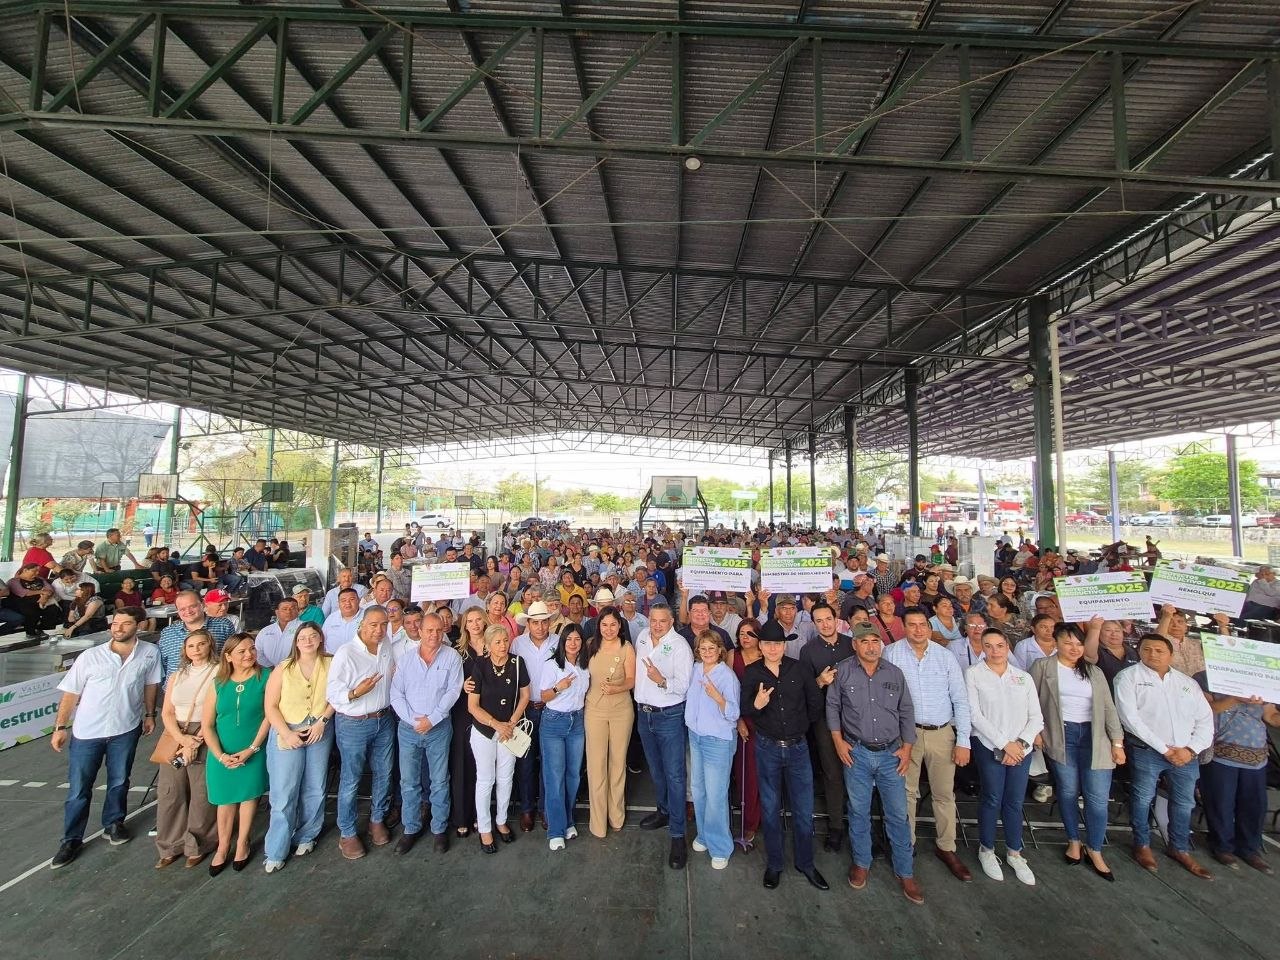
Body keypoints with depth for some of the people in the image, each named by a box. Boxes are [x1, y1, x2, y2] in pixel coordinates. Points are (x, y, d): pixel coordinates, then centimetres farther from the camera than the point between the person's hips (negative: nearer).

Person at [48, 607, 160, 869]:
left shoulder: (150, 653, -10)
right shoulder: (90, 657, -12)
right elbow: (70, 693, -3)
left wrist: (149, 714, 9)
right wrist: (60, 727, -5)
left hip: (126, 729, 1)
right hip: (86, 731, 0)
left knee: (119, 781, 15)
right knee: (78, 788, 8)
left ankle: (114, 824, 36)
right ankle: (72, 839, 26)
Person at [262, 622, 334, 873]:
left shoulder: (330, 664, -4)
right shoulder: (283, 668, -5)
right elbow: (271, 706, -4)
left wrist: (322, 722, -12)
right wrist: (286, 733, -13)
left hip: (320, 732, 1)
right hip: (286, 733, -1)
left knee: (315, 789, 11)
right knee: (284, 793, 1)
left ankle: (306, 836, 31)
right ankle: (276, 851, 17)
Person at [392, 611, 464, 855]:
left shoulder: (452, 657, -6)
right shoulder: (406, 659, 1)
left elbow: (453, 691, -10)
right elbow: (396, 693, -2)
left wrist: (432, 719, -15)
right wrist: (413, 718, -12)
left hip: (439, 728, -2)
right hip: (408, 728, 2)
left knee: (439, 781, 9)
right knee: (409, 781, 12)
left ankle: (439, 829, 25)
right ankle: (411, 828, 30)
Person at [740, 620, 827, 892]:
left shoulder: (799, 669, -7)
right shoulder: (751, 673, -8)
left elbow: (815, 701, 6)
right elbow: (743, 709, -7)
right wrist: (756, 705, -28)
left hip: (798, 747, 1)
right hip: (767, 747, 0)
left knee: (804, 809, 10)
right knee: (770, 808, 14)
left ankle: (805, 863, 32)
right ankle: (774, 864, 32)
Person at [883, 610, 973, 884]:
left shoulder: (945, 656, -1)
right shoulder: (892, 653, -8)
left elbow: (960, 699, 1)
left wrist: (963, 740, -2)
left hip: (942, 733, 2)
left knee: (945, 794, 11)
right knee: (907, 792, 9)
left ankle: (946, 848, 29)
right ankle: (906, 845, 25)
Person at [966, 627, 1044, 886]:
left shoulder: (1024, 677, 5)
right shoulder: (974, 673, -6)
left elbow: (1036, 717, 3)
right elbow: (974, 715, -10)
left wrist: (1021, 743, -10)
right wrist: (1004, 744, -12)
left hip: (1021, 749, 3)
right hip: (990, 748, -3)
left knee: (1015, 802, 11)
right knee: (992, 800, 6)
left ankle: (1014, 853, 32)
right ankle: (986, 850, 26)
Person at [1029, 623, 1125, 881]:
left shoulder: (1095, 672, 12)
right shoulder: (1042, 666, 1)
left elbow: (1108, 707, 10)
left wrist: (1117, 742, 4)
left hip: (1093, 736, 2)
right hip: (1060, 736, -2)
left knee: (1098, 797, 1)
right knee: (1068, 791, 7)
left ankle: (1095, 851, 19)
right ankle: (1073, 841, 26)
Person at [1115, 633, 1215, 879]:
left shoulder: (1188, 682, 10)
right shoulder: (1129, 677, -6)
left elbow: (1205, 719, 8)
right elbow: (1129, 717, -12)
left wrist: (1191, 749, -6)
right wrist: (1163, 748, -12)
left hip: (1185, 753, 5)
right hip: (1146, 750, -5)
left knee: (1184, 803, 14)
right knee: (1143, 799, 3)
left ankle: (1180, 849, 34)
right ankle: (1142, 845, 21)